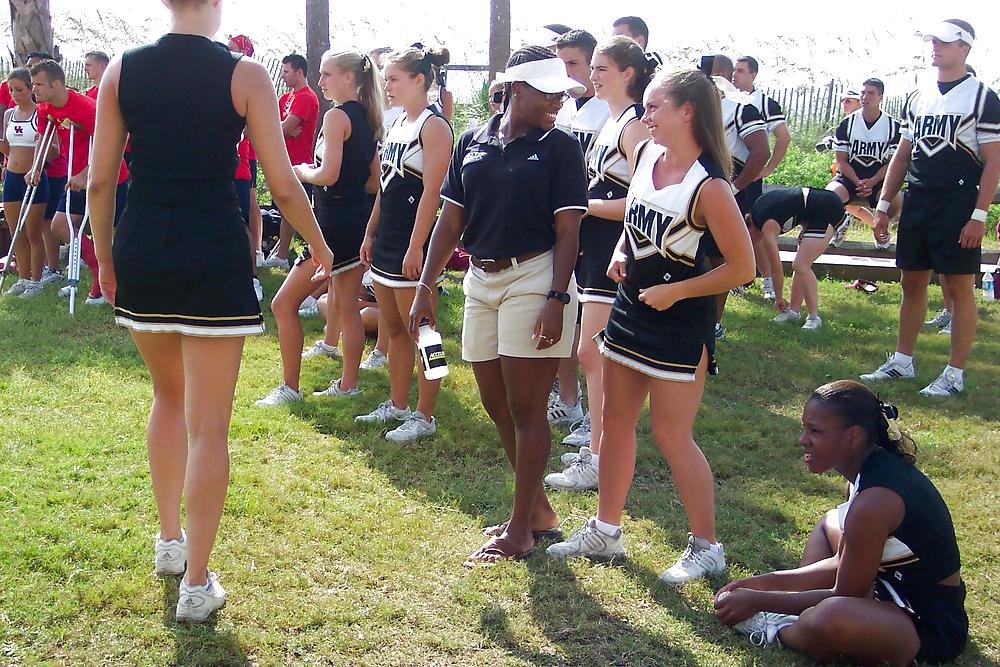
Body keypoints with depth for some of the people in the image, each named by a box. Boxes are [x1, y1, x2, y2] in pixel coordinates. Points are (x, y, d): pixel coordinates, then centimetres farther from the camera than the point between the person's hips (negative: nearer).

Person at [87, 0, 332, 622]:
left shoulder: (122, 70, 3)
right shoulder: (246, 74, -6)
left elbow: (100, 181, 4)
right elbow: (284, 186, -6)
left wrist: (105, 260, 17)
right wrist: (319, 246, 11)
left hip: (141, 251, 4)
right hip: (215, 255, -4)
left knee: (170, 395, 27)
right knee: (208, 426, 4)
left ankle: (170, 541, 35)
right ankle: (197, 584, 10)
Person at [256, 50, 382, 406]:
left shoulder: (337, 116, -14)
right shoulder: (369, 117, 11)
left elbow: (328, 175, -22)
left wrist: (303, 172, -3)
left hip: (334, 226, -9)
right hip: (361, 223, 9)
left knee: (284, 304, -1)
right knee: (347, 306, 14)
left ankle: (289, 388, 2)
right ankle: (348, 385, 20)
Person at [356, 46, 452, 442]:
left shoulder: (433, 127, -11)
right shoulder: (397, 126, 16)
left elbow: (432, 191, -18)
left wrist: (416, 247, -22)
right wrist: (370, 234, 19)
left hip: (413, 245, -9)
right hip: (387, 242, 9)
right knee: (394, 330, 16)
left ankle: (425, 417, 5)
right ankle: (397, 406, 26)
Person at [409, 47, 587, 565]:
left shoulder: (559, 148, -5)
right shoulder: (472, 143, 8)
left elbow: (567, 231, -9)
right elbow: (450, 221, 10)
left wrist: (557, 300, -18)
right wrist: (425, 288, 5)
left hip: (533, 280, -6)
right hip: (481, 280, 6)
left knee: (525, 410, -1)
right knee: (496, 406, 12)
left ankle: (520, 530, 11)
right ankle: (538, 509, 29)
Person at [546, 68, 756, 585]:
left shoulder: (708, 187, -21)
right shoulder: (645, 154, 0)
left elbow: (742, 267, -18)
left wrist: (675, 291, -17)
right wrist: (621, 253, 3)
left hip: (679, 323, -8)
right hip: (630, 307, 8)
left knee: (671, 435, -1)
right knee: (617, 422, 14)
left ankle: (706, 547, 15)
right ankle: (605, 532, 28)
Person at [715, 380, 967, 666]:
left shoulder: (875, 499, -28)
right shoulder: (870, 468, 1)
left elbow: (845, 596, -19)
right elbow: (843, 563, 10)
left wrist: (758, 601, -11)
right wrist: (765, 582, 6)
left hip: (932, 627, -10)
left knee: (831, 616, -39)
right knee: (830, 524, 24)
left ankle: (778, 631, -4)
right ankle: (796, 617, 5)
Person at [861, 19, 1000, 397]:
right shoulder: (917, 98, 15)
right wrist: (883, 204, 12)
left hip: (958, 204, -6)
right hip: (916, 202, 6)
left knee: (959, 287, -2)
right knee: (912, 283, 11)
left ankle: (955, 375, 3)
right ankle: (902, 362, 22)